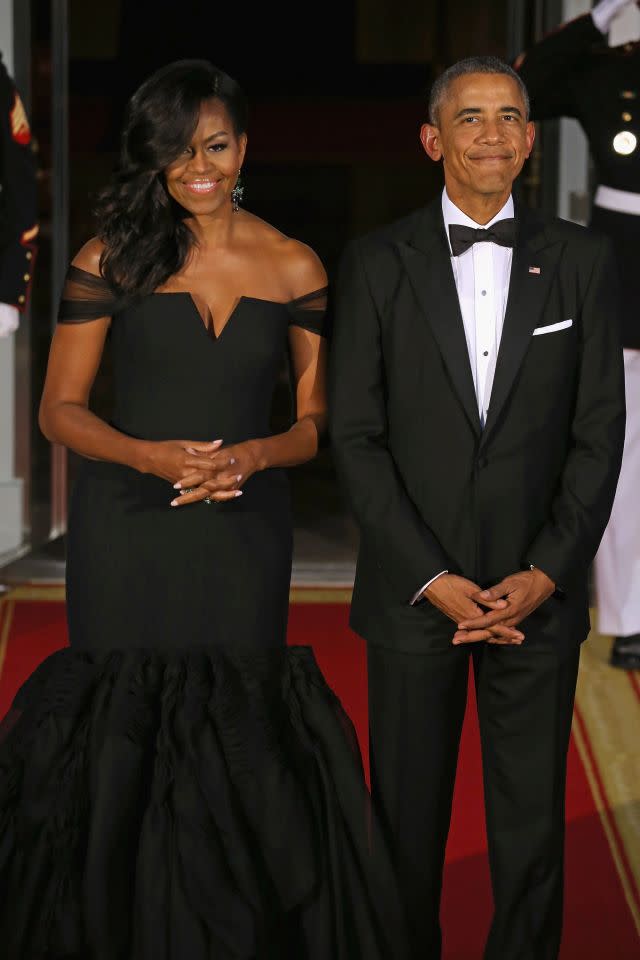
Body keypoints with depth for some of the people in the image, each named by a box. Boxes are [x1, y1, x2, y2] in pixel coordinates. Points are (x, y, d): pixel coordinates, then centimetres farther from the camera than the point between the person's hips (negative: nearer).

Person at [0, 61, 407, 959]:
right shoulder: (111, 259, -1)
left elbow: (318, 420, 7)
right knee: (122, 737, 2)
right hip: (126, 531, -1)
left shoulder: (295, 268, 3)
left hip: (244, 533, 1)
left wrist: (253, 455, -13)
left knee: (237, 739, 3)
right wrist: (154, 455, -16)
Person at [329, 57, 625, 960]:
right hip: (413, 590, -1)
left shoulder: (581, 260, 5)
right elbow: (356, 438, -2)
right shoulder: (378, 264, 1)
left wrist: (546, 574, -7)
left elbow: (599, 433, 3)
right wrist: (434, 579, -9)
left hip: (539, 592, 1)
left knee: (532, 826, 7)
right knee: (408, 822, 8)